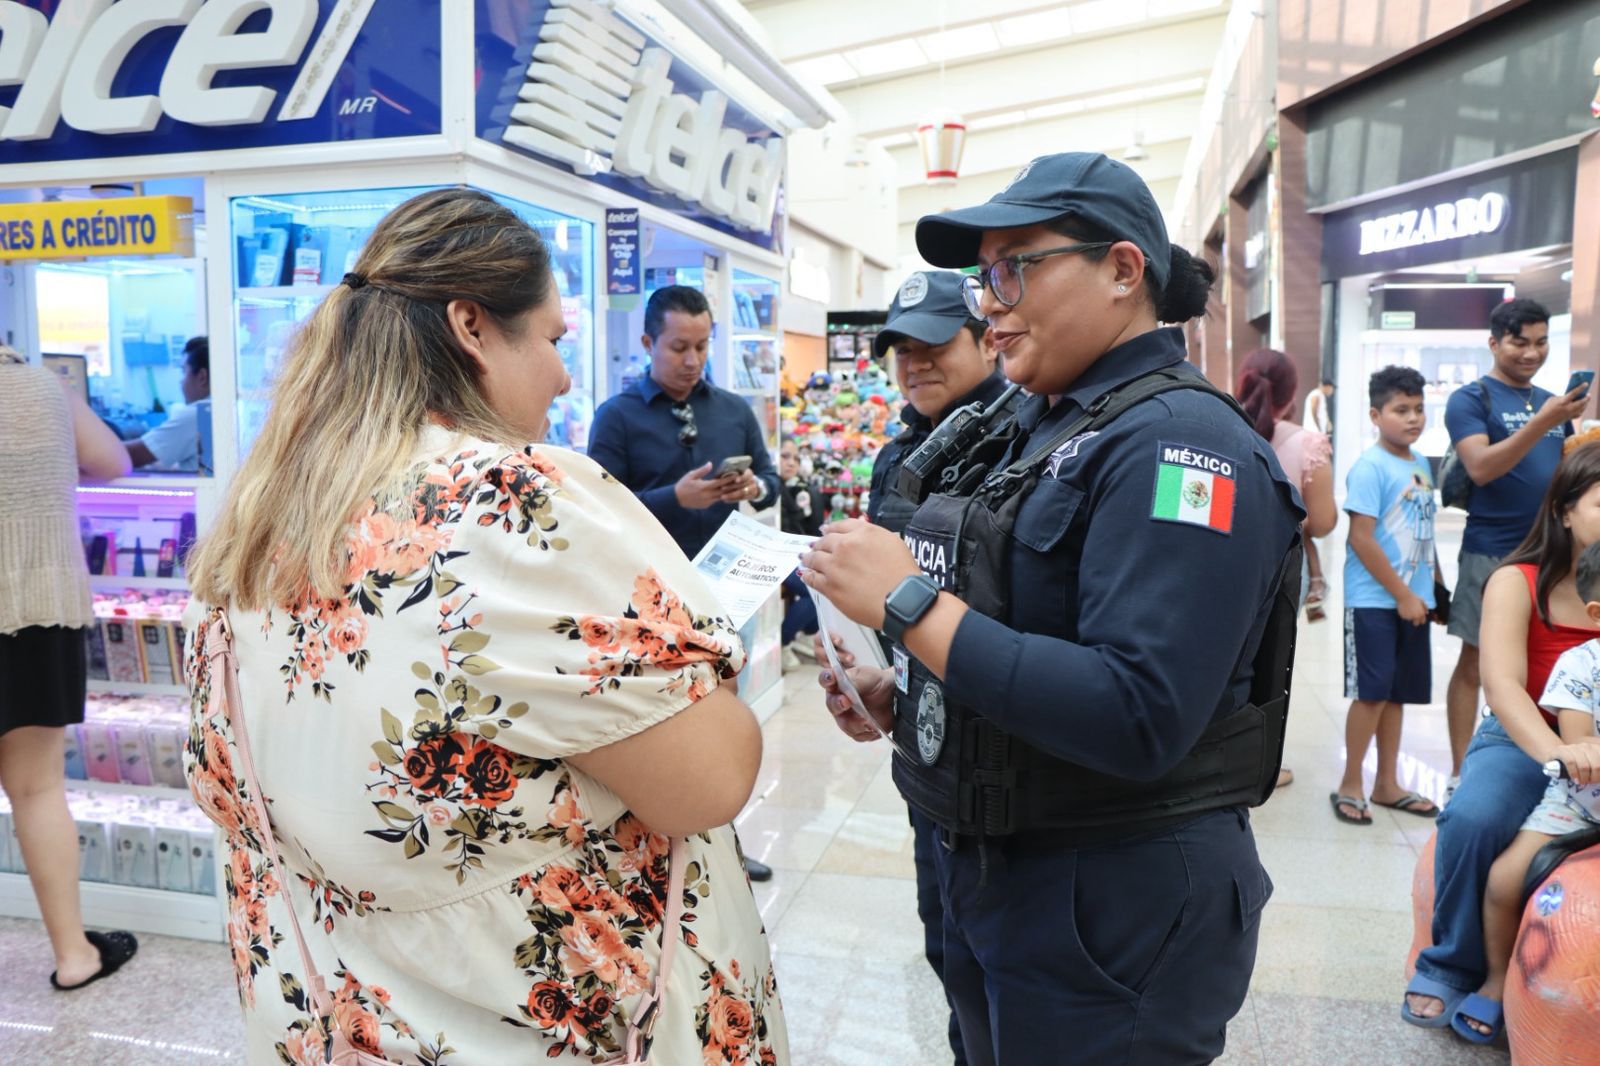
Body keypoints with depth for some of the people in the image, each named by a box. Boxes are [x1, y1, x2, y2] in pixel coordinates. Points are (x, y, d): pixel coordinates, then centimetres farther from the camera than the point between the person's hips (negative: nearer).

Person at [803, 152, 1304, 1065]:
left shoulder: (1178, 441, -20)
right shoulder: (1049, 425, 7)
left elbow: (1136, 721, -30)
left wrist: (911, 603, -28)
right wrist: (902, 697, 0)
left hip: (1116, 912, -8)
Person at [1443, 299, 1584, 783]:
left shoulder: (1552, 402, 13)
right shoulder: (1470, 399, -6)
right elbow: (1481, 468, -20)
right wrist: (1542, 422, -28)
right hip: (1492, 553, -6)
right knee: (1475, 662, 1)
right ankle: (1461, 771, 8)